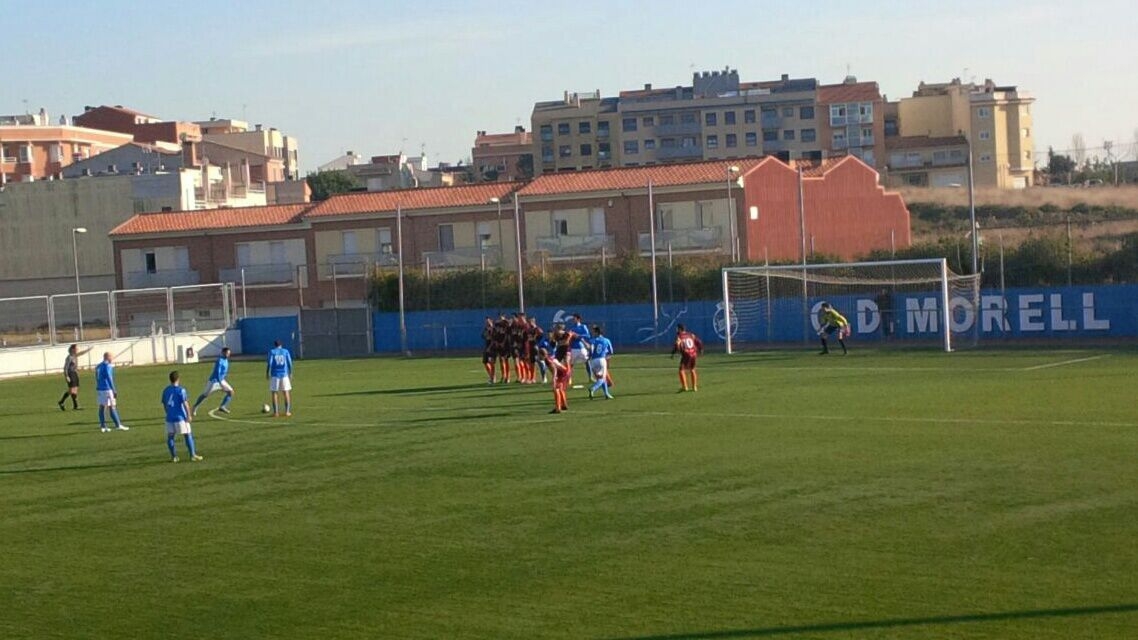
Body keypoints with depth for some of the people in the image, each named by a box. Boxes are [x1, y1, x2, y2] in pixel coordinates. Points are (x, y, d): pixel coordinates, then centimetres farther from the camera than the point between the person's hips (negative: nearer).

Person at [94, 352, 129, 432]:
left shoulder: (99, 366, 14)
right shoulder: (107, 366, -12)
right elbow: (109, 378, -18)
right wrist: (114, 391, -18)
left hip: (99, 389, 9)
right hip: (107, 389, -9)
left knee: (102, 407, 7)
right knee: (112, 407, -7)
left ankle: (103, 426, 7)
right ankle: (118, 425, -6)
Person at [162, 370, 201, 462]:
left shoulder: (165, 391, 7)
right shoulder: (181, 390, -9)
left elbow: (164, 404, 14)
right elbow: (185, 403, -13)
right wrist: (189, 415, -8)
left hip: (169, 418, 5)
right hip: (180, 417, -5)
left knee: (170, 437, 11)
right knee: (188, 435, 2)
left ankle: (173, 456, 11)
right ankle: (193, 455, 2)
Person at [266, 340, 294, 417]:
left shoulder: (272, 352, 1)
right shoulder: (285, 351, 6)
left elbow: (269, 363, -7)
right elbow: (290, 363, 2)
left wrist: (267, 373, 2)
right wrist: (290, 373, 10)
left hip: (275, 375, -1)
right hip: (284, 374, 1)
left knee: (274, 393, 4)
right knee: (286, 393, 7)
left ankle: (276, 412, -1)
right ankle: (287, 411, 2)